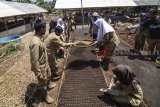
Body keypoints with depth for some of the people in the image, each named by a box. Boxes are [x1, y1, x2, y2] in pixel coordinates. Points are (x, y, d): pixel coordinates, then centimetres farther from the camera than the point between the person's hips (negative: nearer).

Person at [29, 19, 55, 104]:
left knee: (48, 75, 33)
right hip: (40, 67, -9)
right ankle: (46, 95, 43)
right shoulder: (35, 42, -35)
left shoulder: (40, 37, -5)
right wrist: (38, 74, -24)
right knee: (43, 82, 17)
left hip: (45, 63, 9)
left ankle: (49, 85, 63)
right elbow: (34, 60, -31)